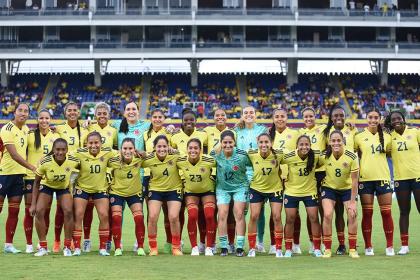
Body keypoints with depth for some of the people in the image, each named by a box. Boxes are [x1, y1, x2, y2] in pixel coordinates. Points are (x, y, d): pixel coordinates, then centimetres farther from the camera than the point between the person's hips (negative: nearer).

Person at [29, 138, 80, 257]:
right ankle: (43, 247, -3)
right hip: (47, 186, 0)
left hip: (64, 187, 0)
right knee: (39, 211, -16)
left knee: (68, 212, -18)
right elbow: (36, 182, -17)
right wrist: (33, 204, -16)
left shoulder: (73, 161, -29)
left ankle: (67, 247, -4)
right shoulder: (45, 162, -30)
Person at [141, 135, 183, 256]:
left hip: (174, 189, -1)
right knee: (152, 217, -12)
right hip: (156, 189, 1)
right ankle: (153, 248, 5)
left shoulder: (175, 156, -19)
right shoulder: (149, 159, -15)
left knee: (174, 217, -13)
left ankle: (176, 247, 6)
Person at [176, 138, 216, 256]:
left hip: (208, 190, -1)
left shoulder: (208, 161, -27)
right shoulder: (180, 162, -21)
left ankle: (209, 247, 0)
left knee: (210, 216, -14)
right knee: (192, 216, -16)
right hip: (190, 192, 1)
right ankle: (194, 247, -1)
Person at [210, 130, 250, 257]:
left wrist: (251, 182, -2)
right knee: (222, 215, -5)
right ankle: (224, 247, 5)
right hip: (222, 187, 2)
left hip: (240, 186, -2)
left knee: (239, 214, -7)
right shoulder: (215, 154, -14)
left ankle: (240, 247, -1)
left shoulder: (242, 155, -20)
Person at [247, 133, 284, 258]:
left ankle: (278, 249, 9)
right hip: (257, 188, 0)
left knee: (277, 217, -1)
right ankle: (252, 248, 8)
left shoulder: (278, 155, -20)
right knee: (254, 216, -3)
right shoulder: (252, 155, -20)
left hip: (275, 188, 0)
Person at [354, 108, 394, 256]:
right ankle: (368, 246, 10)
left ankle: (390, 246, 9)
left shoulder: (386, 137, 8)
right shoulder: (359, 137, 3)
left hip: (383, 177, 1)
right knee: (367, 213, 2)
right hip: (365, 178, -1)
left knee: (386, 212, 1)